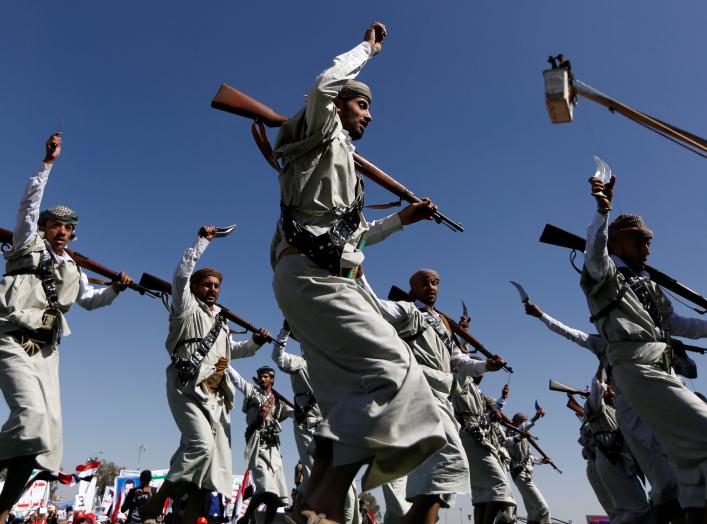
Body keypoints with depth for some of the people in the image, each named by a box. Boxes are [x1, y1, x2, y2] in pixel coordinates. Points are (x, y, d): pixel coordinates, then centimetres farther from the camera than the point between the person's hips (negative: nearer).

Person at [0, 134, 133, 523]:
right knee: (31, 414, -27)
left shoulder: (72, 270, 24)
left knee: (50, 423, -5)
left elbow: (90, 300, 32)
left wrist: (115, 288, 15)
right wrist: (49, 162, -3)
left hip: (46, 348, 6)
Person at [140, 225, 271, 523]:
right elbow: (181, 273, -5)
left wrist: (254, 343, 18)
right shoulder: (187, 307, 8)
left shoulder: (220, 321, 28)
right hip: (189, 389, -7)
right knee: (202, 445, -25)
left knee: (216, 460, 0)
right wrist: (203, 240, -2)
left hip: (216, 395, 8)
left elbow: (233, 350, 36)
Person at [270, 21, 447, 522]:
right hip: (310, 272, -9)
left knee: (350, 393, 1)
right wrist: (367, 47, 5)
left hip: (334, 278, 10)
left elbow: (358, 234, 35)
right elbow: (325, 85, -12)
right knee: (392, 368, -21)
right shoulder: (321, 137, 9)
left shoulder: (344, 165, 32)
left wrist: (404, 217, 28)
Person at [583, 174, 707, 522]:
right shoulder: (605, 276, 4)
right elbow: (595, 251, -19)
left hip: (663, 370, 9)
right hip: (639, 368, -9)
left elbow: (674, 323, 28)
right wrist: (603, 210, -31)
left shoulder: (647, 285, 29)